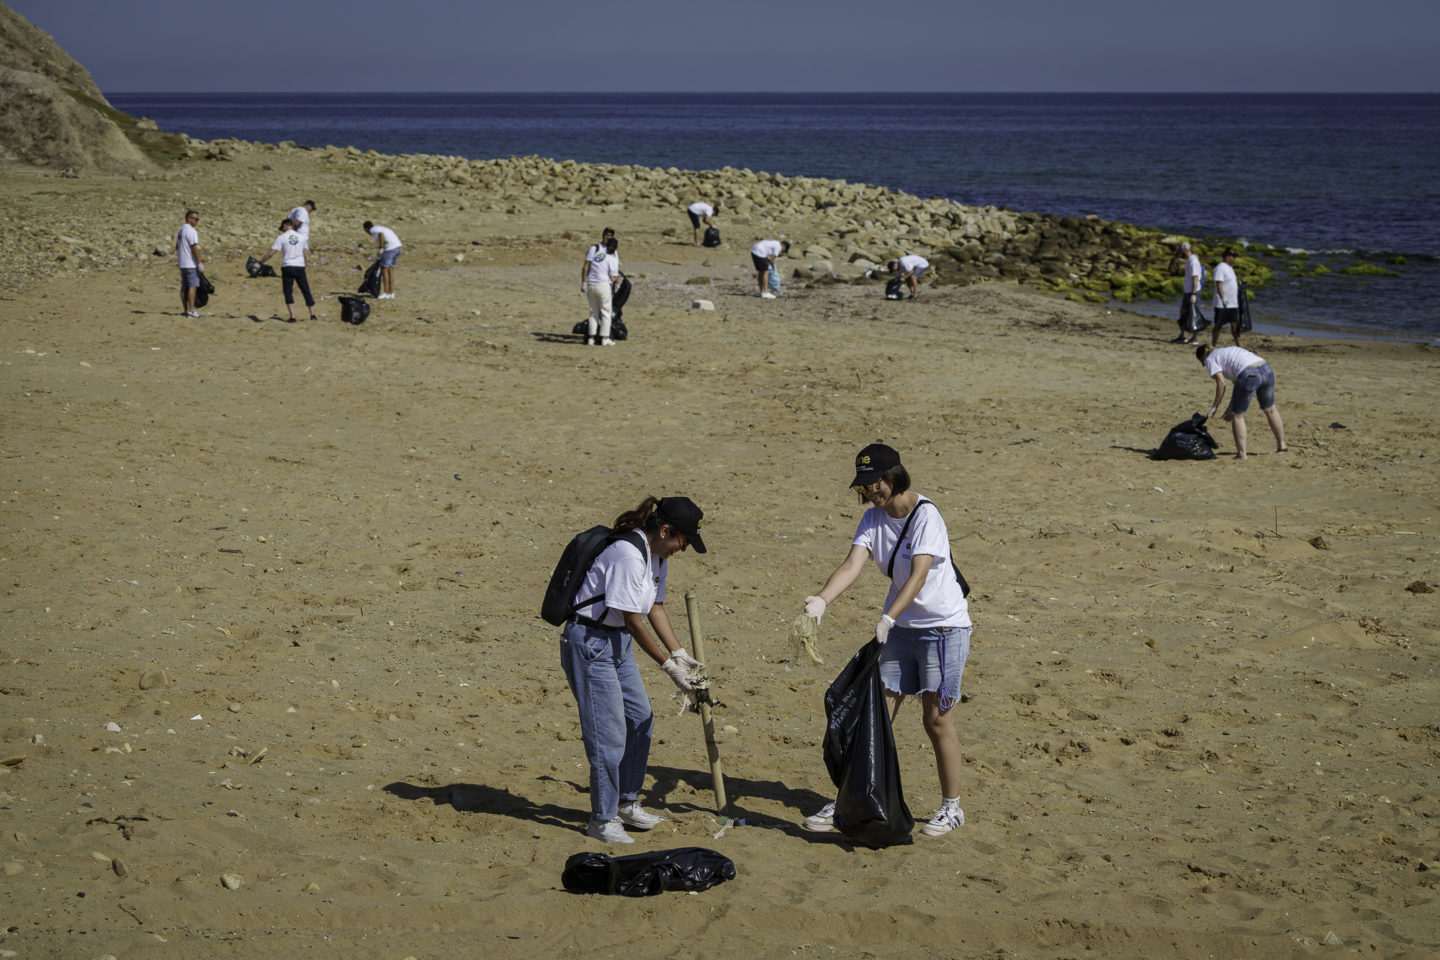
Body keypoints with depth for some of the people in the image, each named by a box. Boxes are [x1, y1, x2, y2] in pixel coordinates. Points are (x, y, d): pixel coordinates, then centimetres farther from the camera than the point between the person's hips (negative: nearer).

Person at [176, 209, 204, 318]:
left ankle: (185, 309, 13)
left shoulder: (181, 230, 16)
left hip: (182, 264, 9)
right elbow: (194, 247, -19)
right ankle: (191, 310, -14)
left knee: (184, 286, 10)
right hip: (191, 264, -9)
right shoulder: (191, 231, -14)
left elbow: (177, 246, 21)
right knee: (193, 286, -9)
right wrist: (199, 262, -17)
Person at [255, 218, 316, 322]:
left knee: (288, 292, 2)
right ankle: (312, 314, 6)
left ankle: (292, 316, -7)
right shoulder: (301, 236, 7)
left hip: (287, 267, -2)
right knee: (306, 291, 7)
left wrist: (260, 262, 4)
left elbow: (271, 252, -6)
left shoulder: (281, 237, -3)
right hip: (300, 266, 2)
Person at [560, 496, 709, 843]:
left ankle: (626, 804, 30)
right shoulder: (629, 556, -26)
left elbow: (655, 607, 13)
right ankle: (602, 820, 6)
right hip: (590, 642, -10)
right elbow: (633, 621, -23)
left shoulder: (658, 556, 5)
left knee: (641, 720, 15)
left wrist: (680, 654, 5)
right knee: (609, 733, -7)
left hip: (619, 644, 10)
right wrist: (668, 665, -17)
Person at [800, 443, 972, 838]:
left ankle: (951, 808, 15)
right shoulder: (873, 519, 1)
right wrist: (821, 599, -32)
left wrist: (887, 619, -41)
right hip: (901, 627, 6)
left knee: (936, 719, 0)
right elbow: (852, 564, -13)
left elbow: (919, 575, -28)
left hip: (944, 627, -6)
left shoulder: (926, 516, -18)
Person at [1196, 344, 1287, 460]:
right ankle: (1281, 445, 39)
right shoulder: (1226, 352, 35)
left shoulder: (1210, 359, 11)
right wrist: (1231, 407, 33)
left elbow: (1221, 383, -1)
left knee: (1237, 415, 5)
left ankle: (1242, 454, 3)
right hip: (1266, 369, 8)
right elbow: (1236, 381, 32)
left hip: (1249, 375, -8)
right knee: (1269, 409, 26)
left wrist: (1215, 405, 6)